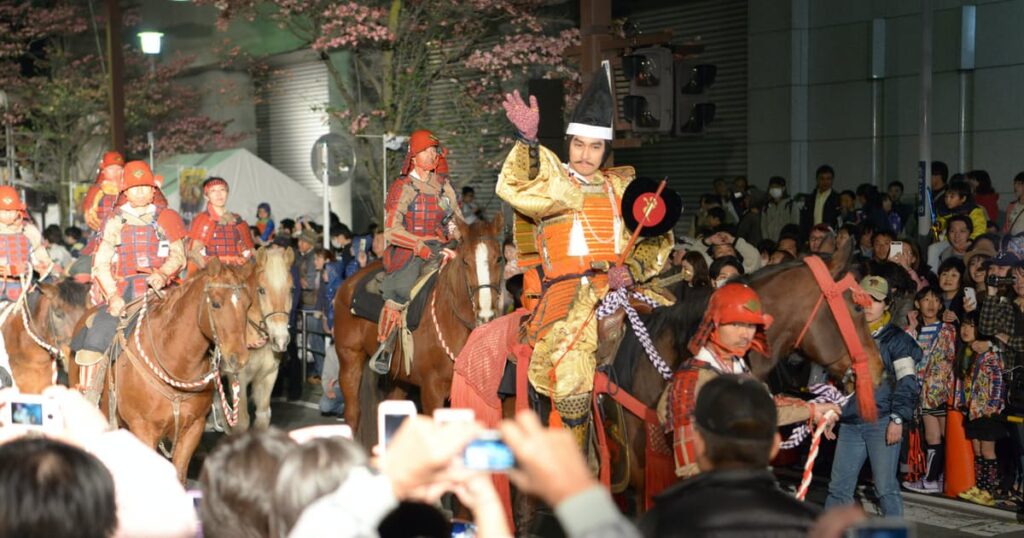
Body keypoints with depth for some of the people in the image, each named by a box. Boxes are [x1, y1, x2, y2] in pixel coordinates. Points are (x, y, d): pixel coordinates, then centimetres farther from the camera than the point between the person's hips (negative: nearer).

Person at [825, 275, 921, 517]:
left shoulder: (897, 339, -2)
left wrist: (897, 419, -16)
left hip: (882, 423, -5)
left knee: (886, 487, -5)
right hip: (849, 423, 5)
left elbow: (907, 383, -9)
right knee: (838, 487, 7)